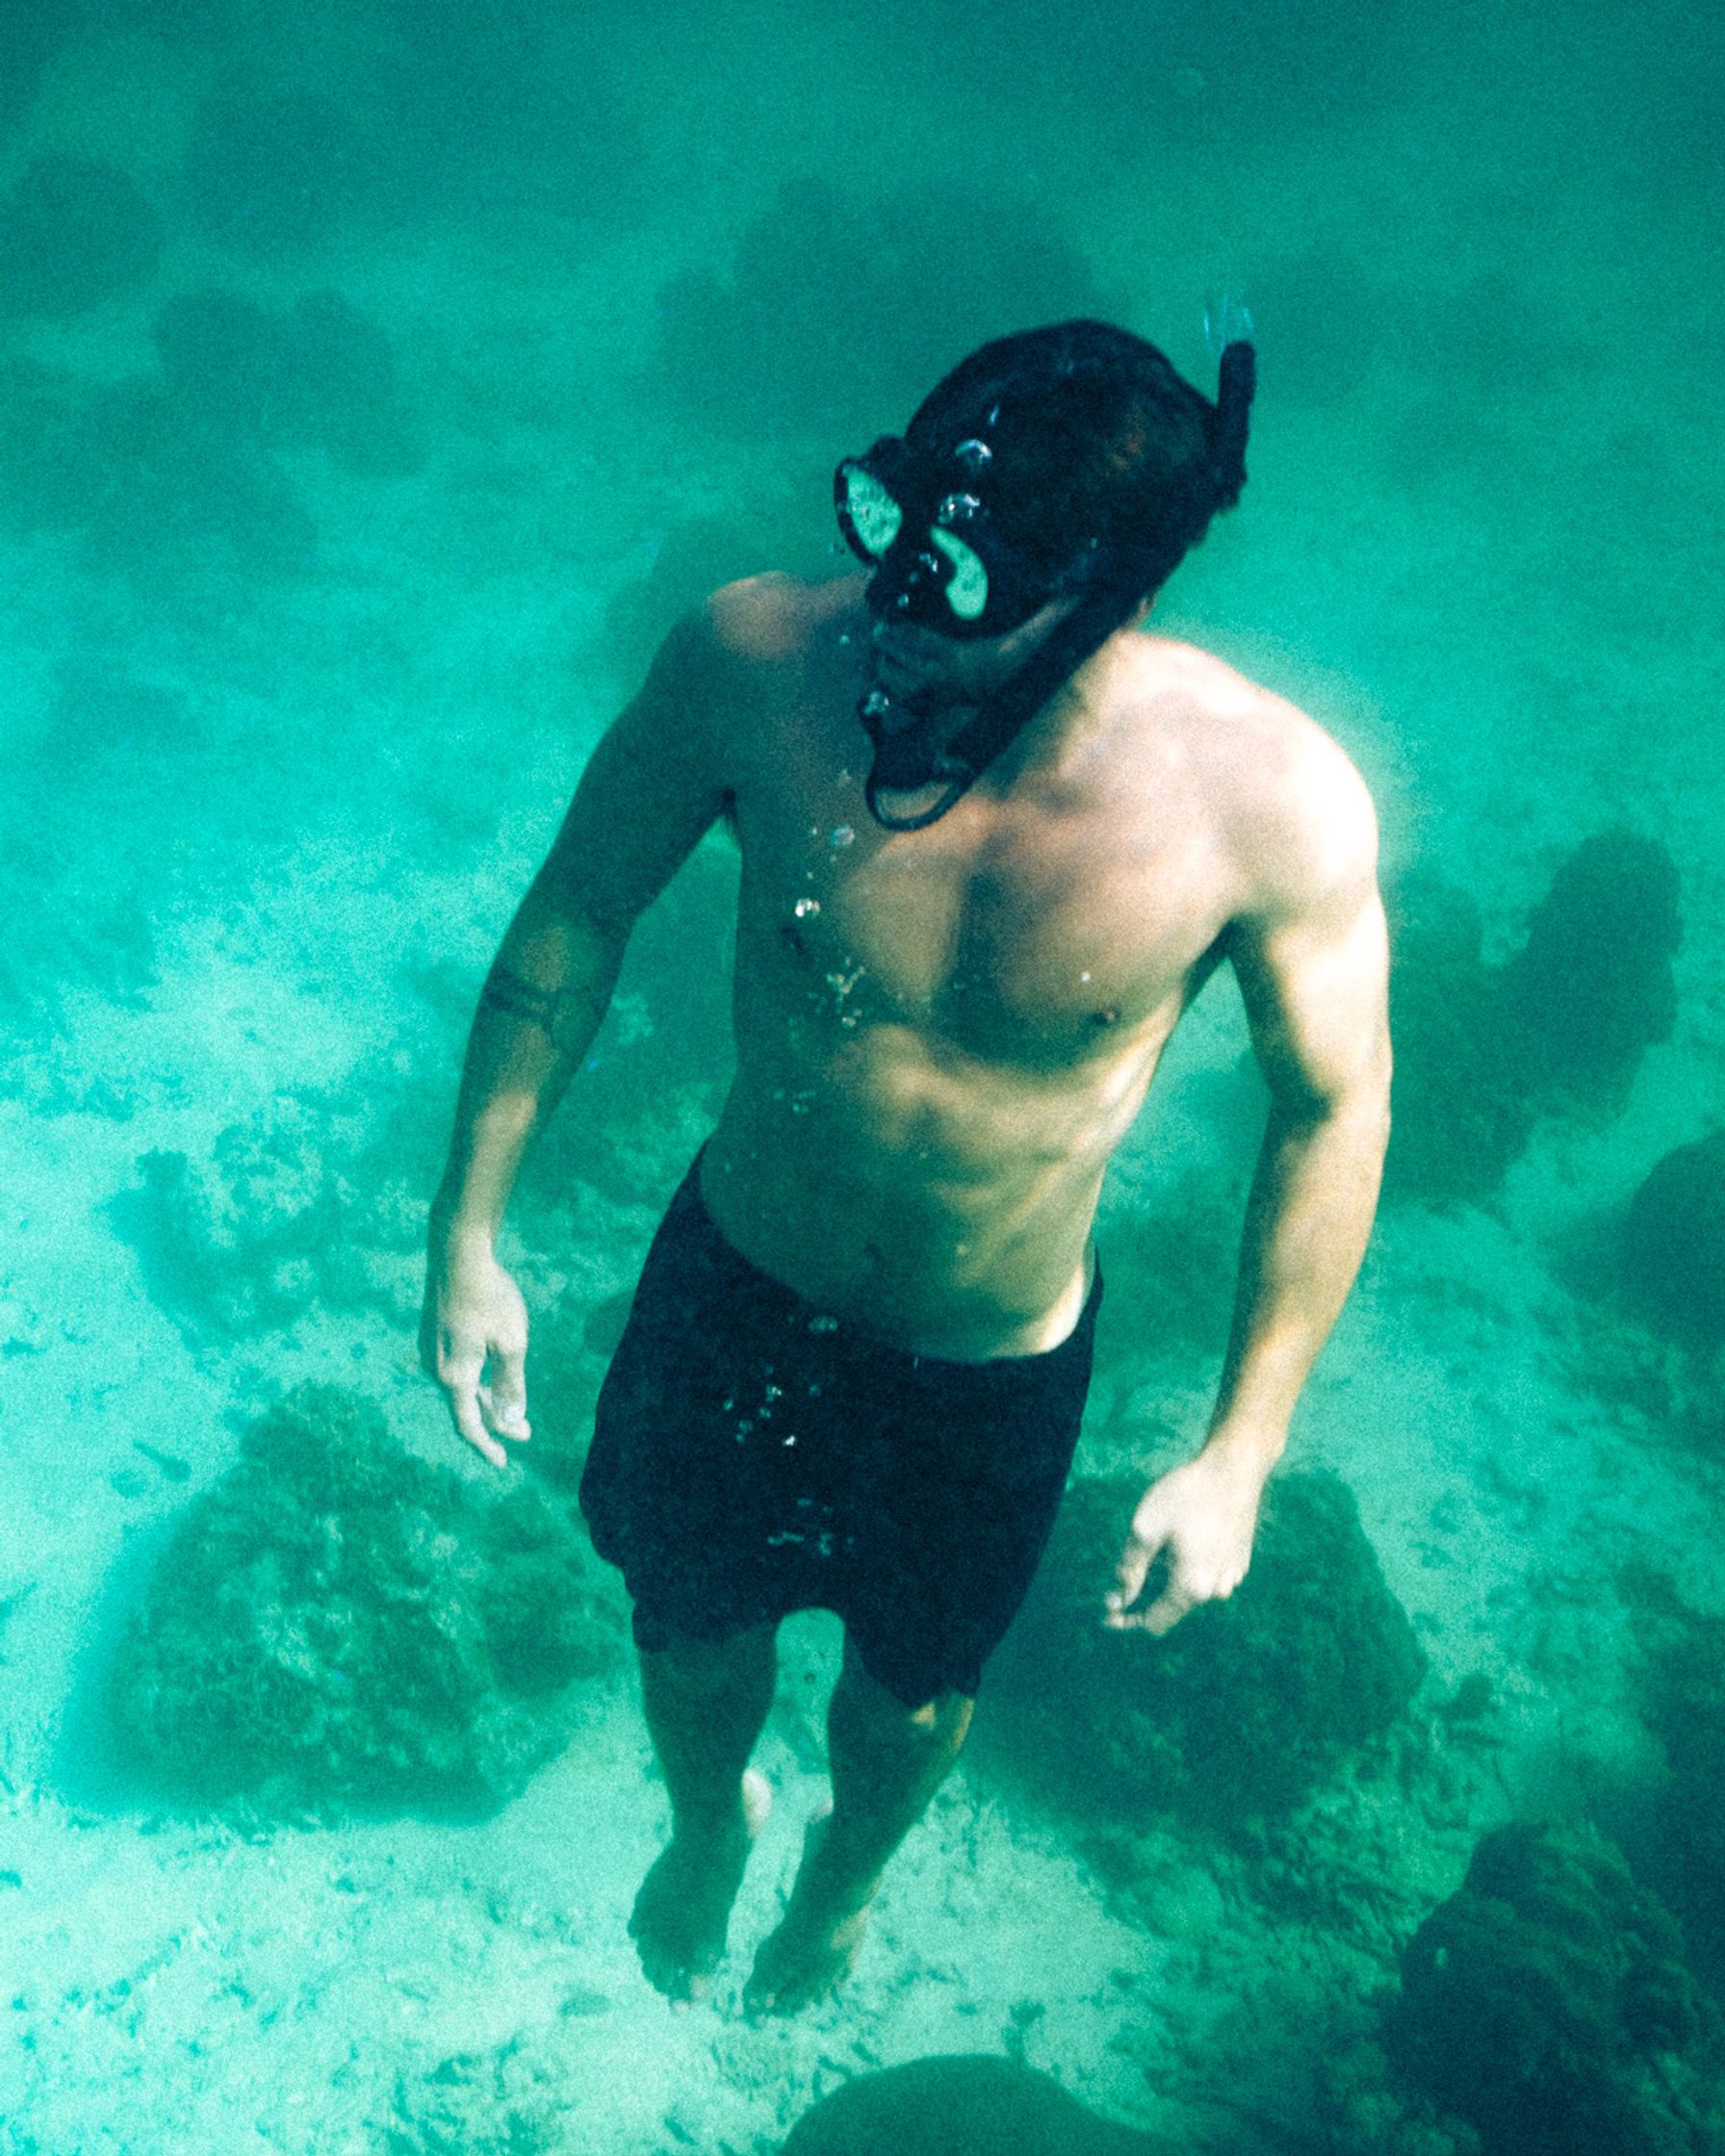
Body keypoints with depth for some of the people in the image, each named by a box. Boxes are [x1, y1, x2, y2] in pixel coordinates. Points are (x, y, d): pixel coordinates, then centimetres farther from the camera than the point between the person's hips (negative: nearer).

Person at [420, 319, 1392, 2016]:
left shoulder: (1268, 798, -30)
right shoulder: (758, 659, -27)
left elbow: (1332, 1110, -13)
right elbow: (579, 908, -9)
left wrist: (1238, 1457, -11)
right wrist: (469, 1231, -6)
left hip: (992, 1368, 0)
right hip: (734, 1289, 1)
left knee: (910, 1695, 27)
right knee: (695, 1640, 26)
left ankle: (847, 1866, 67)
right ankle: (708, 1820, 66)